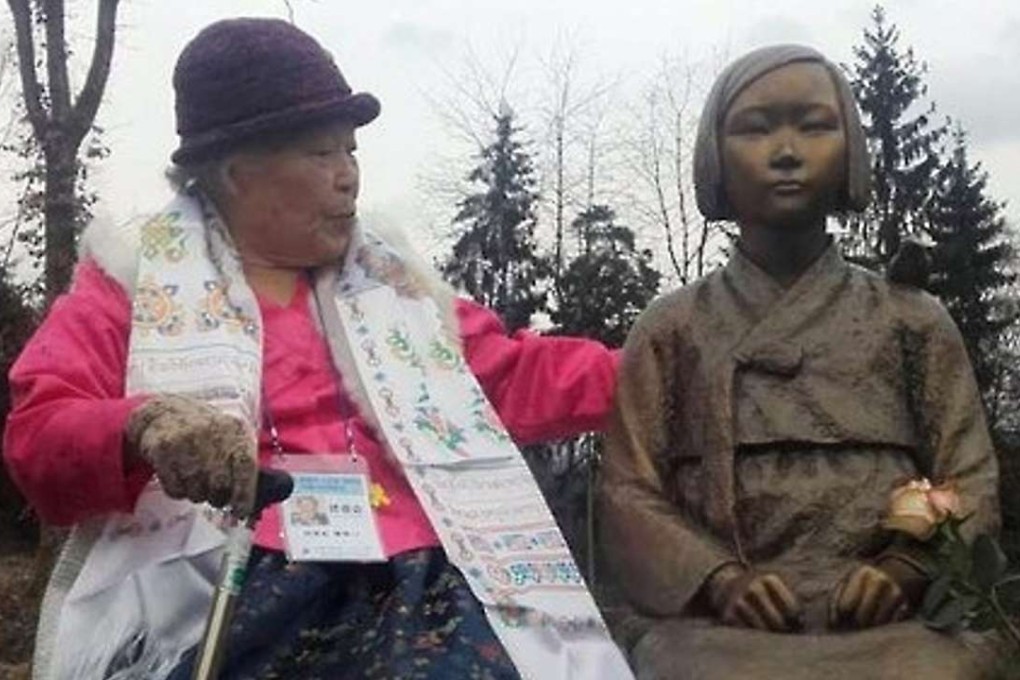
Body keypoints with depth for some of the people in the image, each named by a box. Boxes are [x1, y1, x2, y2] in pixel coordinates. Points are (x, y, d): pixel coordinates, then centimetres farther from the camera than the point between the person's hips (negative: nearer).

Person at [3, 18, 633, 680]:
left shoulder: (388, 276, 23)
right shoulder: (136, 273, 9)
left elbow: (512, 376, 25)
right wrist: (143, 428, -22)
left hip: (408, 588, 4)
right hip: (221, 600, -3)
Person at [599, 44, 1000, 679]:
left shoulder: (913, 321, 13)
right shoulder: (671, 329, 11)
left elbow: (970, 483, 9)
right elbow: (630, 492, 7)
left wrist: (904, 570, -10)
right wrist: (718, 579, -11)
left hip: (889, 622, 1)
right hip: (719, 623, -1)